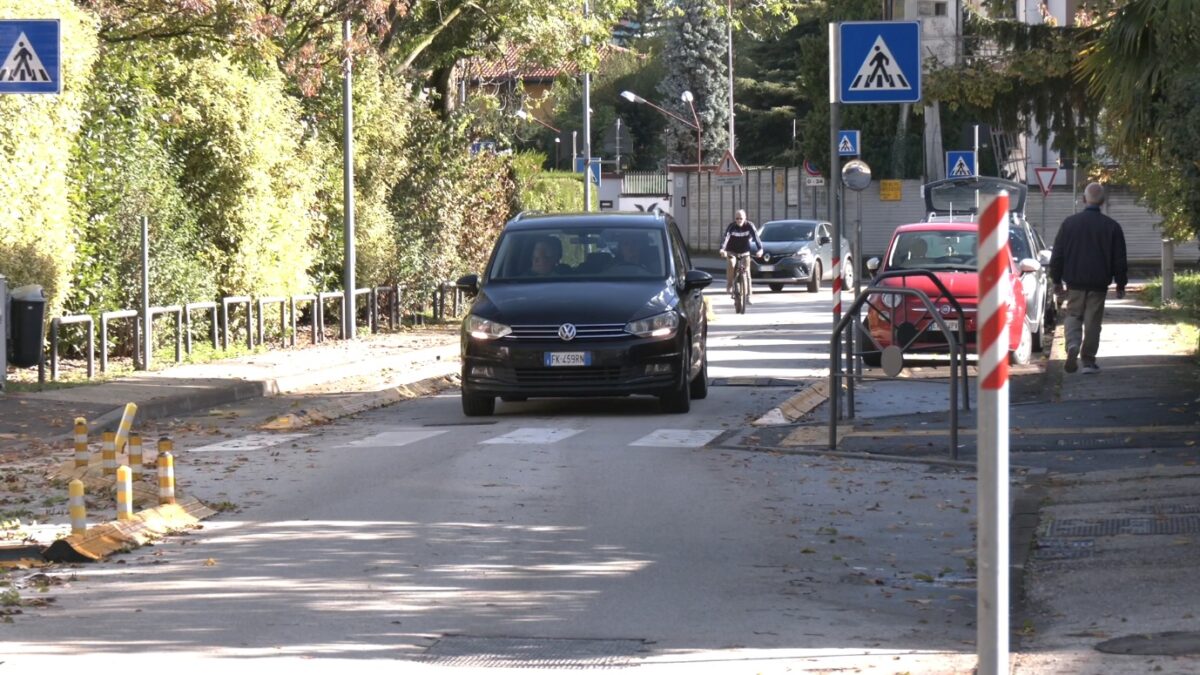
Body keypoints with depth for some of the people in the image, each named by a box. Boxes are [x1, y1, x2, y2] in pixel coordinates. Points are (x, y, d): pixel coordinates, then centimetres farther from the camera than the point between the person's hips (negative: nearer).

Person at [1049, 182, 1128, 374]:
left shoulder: (1069, 223, -1)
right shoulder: (1111, 227, -3)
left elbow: (1057, 255, 3)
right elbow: (1119, 260, 2)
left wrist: (1057, 281, 11)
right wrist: (1121, 285, 12)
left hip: (1074, 282, 1)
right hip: (1098, 284, -1)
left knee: (1073, 315, 12)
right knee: (1093, 321, 6)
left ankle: (1073, 346, -15)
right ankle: (1088, 360, 8)